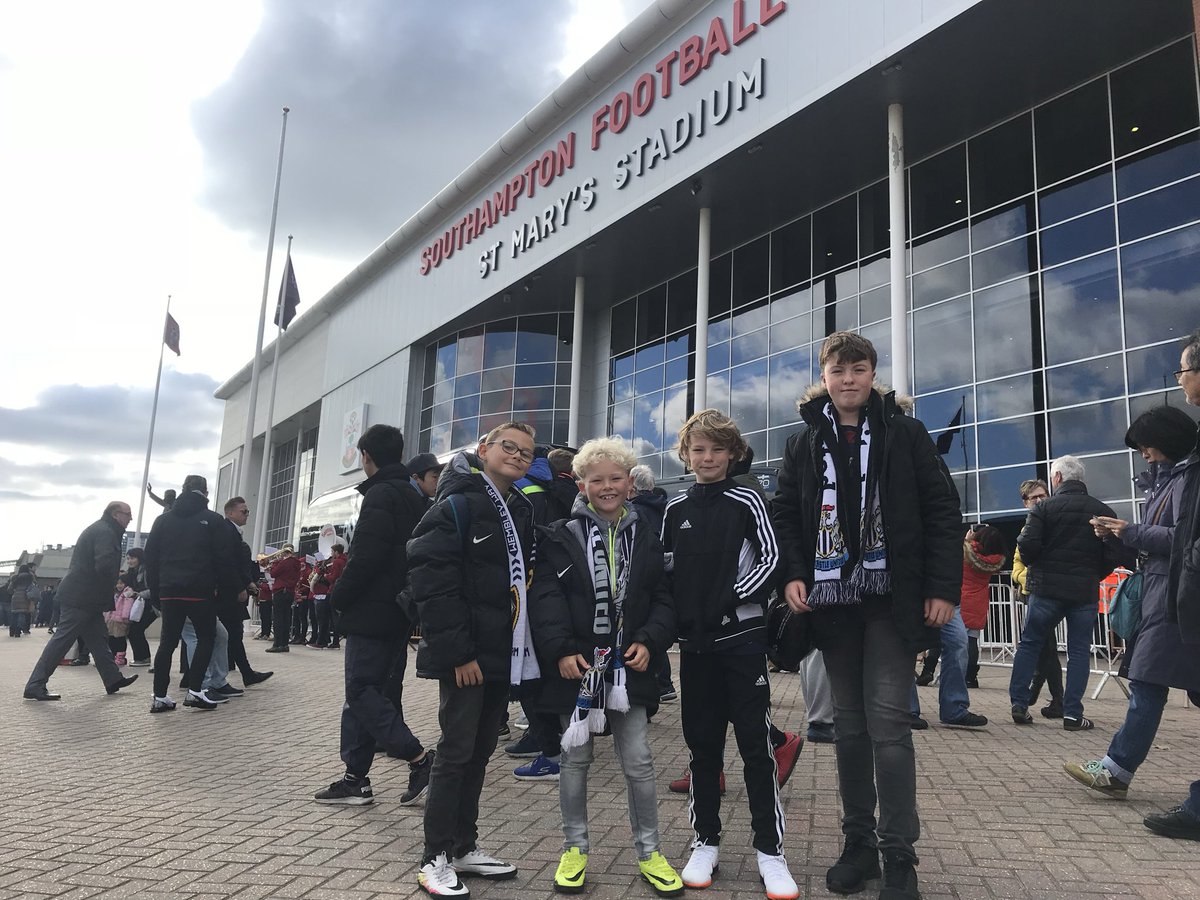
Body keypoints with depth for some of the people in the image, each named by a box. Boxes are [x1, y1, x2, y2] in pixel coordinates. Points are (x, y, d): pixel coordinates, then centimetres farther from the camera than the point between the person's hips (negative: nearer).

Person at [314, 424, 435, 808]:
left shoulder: (380, 495, -13)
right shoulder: (414, 497, 16)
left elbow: (365, 558, -21)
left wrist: (338, 596, -7)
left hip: (371, 613, -9)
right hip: (398, 613, 9)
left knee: (361, 691, -5)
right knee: (371, 691, 12)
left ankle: (419, 758, -9)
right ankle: (356, 779, 15)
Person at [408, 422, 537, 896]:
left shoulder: (521, 511, 12)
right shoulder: (457, 506, -12)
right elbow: (431, 581, -18)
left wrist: (521, 643, 8)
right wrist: (457, 652, -20)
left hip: (503, 654, 7)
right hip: (465, 656, -7)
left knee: (480, 751, 15)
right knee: (456, 751, -1)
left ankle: (465, 846, 27)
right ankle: (436, 858, 12)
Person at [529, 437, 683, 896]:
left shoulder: (645, 538, 7)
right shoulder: (561, 536, -2)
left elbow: (662, 599, 9)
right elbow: (545, 598, -8)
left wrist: (649, 640, -6)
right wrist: (561, 650, -18)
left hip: (628, 665, 2)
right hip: (575, 666, -1)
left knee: (638, 762, 5)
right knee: (576, 757, 11)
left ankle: (649, 851, 21)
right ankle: (575, 849, 26)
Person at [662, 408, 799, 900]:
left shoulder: (746, 501, 0)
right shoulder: (675, 509, 8)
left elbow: (771, 560, -5)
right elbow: (664, 569, 12)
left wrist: (730, 600, -13)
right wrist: (675, 616, 0)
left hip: (742, 637, -3)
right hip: (694, 642, 3)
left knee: (756, 743, 0)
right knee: (702, 743, 10)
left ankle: (770, 850, 10)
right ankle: (706, 841, 22)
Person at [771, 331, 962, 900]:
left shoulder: (905, 434, 1)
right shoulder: (803, 444, 10)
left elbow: (941, 511, -1)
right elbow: (785, 515, 10)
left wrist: (943, 587, -8)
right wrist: (792, 573, -5)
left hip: (890, 601, -3)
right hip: (832, 602, 3)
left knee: (888, 722, -6)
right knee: (849, 724, 10)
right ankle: (859, 843, 21)